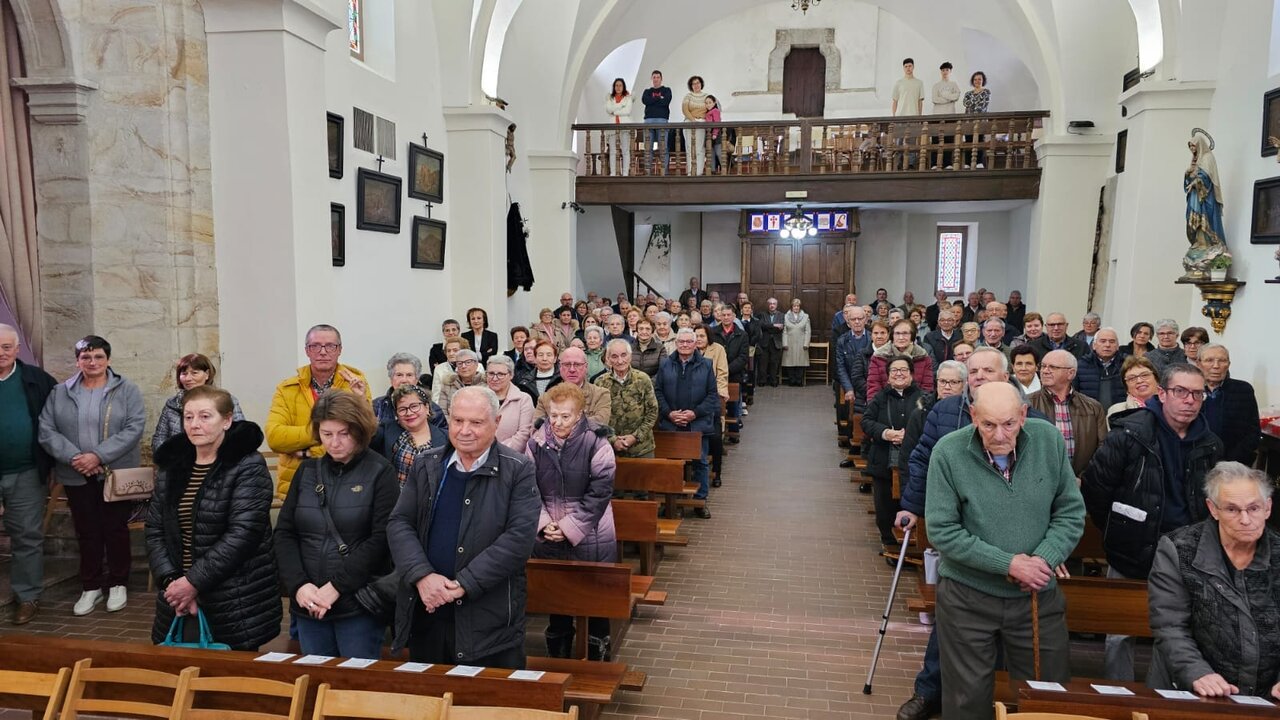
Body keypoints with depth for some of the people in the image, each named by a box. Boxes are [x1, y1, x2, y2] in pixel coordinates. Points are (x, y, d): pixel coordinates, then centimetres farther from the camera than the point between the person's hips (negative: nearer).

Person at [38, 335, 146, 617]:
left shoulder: (127, 390, -2)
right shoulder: (60, 392, 6)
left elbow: (134, 428, -12)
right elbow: (46, 431, -1)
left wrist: (98, 455, -20)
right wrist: (74, 457, -15)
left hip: (116, 474, -2)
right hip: (76, 476, 2)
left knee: (116, 529, 5)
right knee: (86, 532, 9)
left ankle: (118, 584, 20)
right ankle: (91, 587, 22)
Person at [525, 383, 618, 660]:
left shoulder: (596, 443, -12)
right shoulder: (537, 443, -2)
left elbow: (599, 493, -14)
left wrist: (570, 527, -16)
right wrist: (543, 524, -13)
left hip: (591, 539, -3)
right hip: (548, 539, 4)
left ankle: (598, 656, 24)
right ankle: (557, 658, 35)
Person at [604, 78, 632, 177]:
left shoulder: (628, 97, 10)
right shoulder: (610, 98, 16)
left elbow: (627, 111, -4)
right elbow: (608, 109, -2)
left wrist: (614, 111, -3)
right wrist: (622, 105, -3)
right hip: (612, 125, 2)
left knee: (625, 150, -7)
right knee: (612, 151, -2)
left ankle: (625, 173, -9)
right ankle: (613, 173, -1)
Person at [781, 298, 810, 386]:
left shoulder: (805, 316, 8)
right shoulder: (786, 317, 7)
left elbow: (807, 331, 4)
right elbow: (784, 332, 3)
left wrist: (806, 343, -4)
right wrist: (785, 344, -5)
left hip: (801, 345, 0)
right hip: (790, 344, 0)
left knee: (800, 363, -2)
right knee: (790, 363, -2)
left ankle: (799, 381, 3)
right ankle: (791, 381, 5)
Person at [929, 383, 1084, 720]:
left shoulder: (1048, 439, -7)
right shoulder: (948, 452, -16)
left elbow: (1071, 512, -1)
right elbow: (942, 531, -15)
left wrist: (1045, 559, -17)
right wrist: (1008, 564, -19)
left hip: (1039, 594, 3)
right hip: (967, 595, -2)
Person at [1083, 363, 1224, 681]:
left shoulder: (1209, 445, 3)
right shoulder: (1130, 433, -13)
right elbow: (1094, 488, -10)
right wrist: (1118, 532, -2)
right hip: (1131, 558, -4)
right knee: (1120, 635, 9)